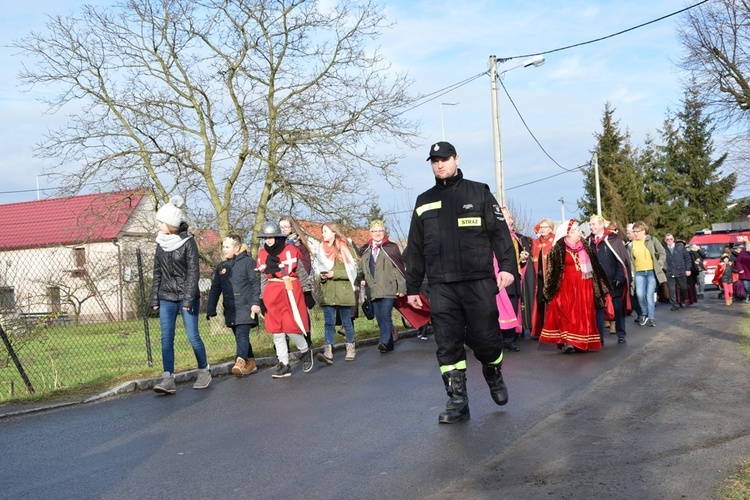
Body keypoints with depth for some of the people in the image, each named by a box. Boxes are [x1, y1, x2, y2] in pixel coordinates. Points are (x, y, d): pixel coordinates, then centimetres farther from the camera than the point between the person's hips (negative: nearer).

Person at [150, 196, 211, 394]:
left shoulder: (188, 242, -8)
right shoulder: (161, 243, 7)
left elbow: (193, 271, -11)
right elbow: (157, 273, 13)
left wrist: (189, 298, -16)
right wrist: (154, 298, 10)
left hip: (187, 297, -5)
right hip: (166, 298, 5)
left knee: (193, 336, 0)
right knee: (166, 338, -4)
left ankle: (204, 370, 20)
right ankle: (168, 379, -6)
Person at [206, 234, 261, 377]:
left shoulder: (248, 262, -1)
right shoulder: (221, 267, 17)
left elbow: (255, 283, -7)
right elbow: (215, 290, 18)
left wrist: (255, 302, -16)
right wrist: (210, 310, 13)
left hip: (245, 308, -6)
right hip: (230, 310, 6)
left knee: (242, 335, -18)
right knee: (239, 336, 11)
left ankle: (240, 362, -31)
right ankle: (250, 363, 21)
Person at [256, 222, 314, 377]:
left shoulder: (291, 250, -5)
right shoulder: (262, 254, 9)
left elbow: (302, 272, 1)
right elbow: (263, 278, 16)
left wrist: (307, 292, 1)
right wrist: (262, 298, 13)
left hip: (291, 291, -5)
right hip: (272, 293, 5)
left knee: (291, 327, -9)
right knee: (277, 331, 5)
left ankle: (305, 351, 21)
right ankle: (284, 366, 13)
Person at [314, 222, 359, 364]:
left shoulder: (345, 248, -2)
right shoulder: (321, 250, 12)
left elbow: (352, 270, -7)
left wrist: (334, 274, -15)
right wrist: (322, 276, -3)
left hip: (343, 292, -3)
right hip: (327, 293, 3)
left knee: (346, 322, 7)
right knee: (329, 322, -5)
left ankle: (351, 349, 22)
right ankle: (328, 353, -13)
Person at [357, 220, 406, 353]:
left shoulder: (391, 247, 1)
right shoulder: (365, 250, 14)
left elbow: (399, 268, -1)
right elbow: (361, 268, 23)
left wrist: (401, 287, -5)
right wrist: (361, 279, 4)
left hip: (388, 289, -5)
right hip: (373, 290, 5)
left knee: (385, 314, -18)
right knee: (379, 318, 6)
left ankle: (384, 341, -22)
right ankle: (388, 345, 14)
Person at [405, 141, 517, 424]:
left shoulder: (478, 193, 7)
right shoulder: (423, 202, 16)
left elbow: (500, 232, 2)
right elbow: (415, 249, 17)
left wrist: (507, 266, -11)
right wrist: (412, 288, 15)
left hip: (478, 281, -3)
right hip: (441, 286, 3)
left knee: (484, 337, -1)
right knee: (448, 345, -1)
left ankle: (494, 376, 29)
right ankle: (457, 401, 7)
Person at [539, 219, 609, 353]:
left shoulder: (584, 246, 11)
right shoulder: (559, 248, -6)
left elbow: (593, 264, 16)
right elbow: (553, 269, -5)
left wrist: (601, 285, 16)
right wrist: (552, 288, -7)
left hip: (584, 287, 5)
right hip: (567, 287, -5)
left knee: (584, 314, 5)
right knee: (568, 313, -13)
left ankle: (581, 342, 13)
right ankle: (567, 341, -14)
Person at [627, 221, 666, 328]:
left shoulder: (652, 240, 1)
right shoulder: (632, 244, 6)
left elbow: (662, 253, 6)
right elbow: (630, 259, 12)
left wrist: (659, 265, -2)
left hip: (651, 271, -1)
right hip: (639, 273, 2)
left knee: (649, 295, -4)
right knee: (639, 294, -13)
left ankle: (651, 319, 8)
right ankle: (644, 313, 13)